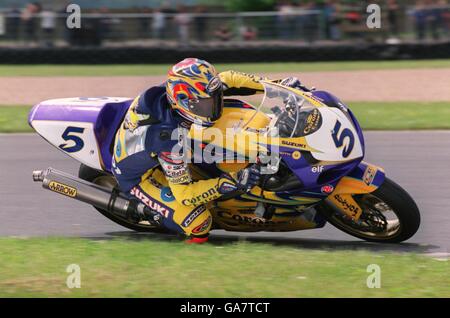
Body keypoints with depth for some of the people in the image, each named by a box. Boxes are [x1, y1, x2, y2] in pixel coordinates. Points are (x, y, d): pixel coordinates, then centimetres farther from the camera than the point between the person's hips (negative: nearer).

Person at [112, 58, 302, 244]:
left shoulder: (182, 88, -21)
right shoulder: (168, 137, -42)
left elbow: (226, 80, -2)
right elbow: (183, 194, -36)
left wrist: (278, 85, -5)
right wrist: (232, 183, -44)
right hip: (138, 176, -8)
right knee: (199, 223, -25)